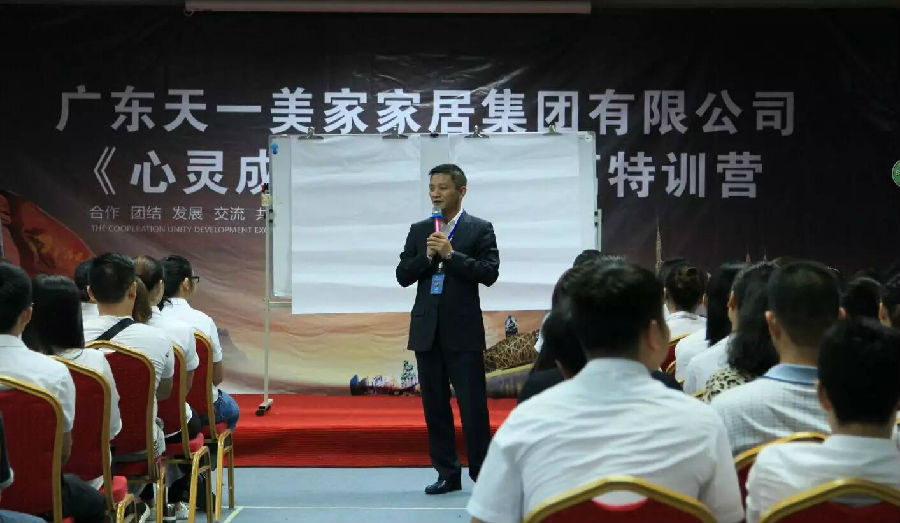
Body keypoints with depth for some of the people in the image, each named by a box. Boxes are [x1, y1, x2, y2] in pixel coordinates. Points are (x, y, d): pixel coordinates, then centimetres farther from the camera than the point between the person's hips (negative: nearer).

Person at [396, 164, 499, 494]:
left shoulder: (480, 229, 1)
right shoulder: (419, 231, 12)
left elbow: (489, 274, -9)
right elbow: (402, 276, 7)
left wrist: (451, 254, -16)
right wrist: (427, 257, -10)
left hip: (463, 330, -4)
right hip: (427, 330, 4)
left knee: (473, 406, -3)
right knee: (435, 406, 8)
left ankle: (482, 473, 6)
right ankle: (447, 473, 16)